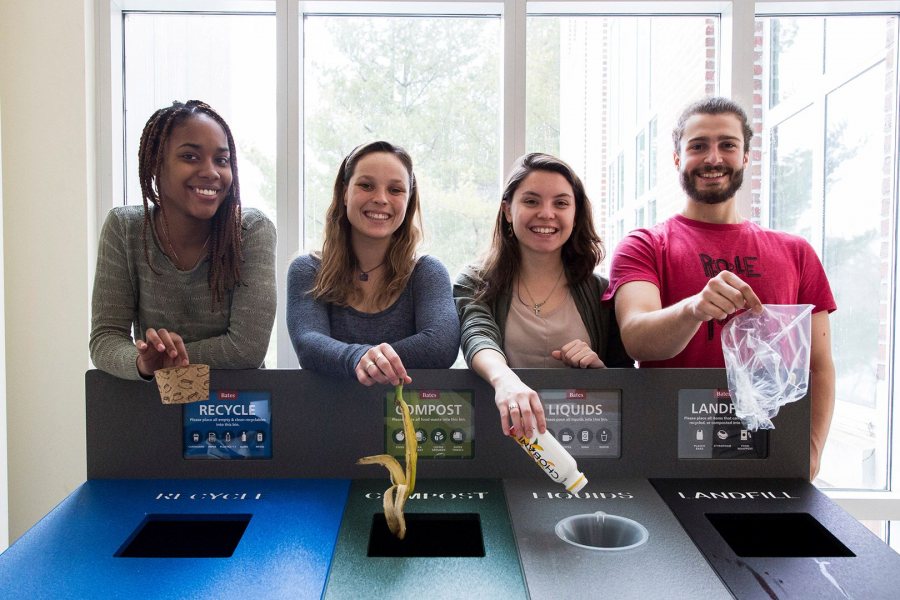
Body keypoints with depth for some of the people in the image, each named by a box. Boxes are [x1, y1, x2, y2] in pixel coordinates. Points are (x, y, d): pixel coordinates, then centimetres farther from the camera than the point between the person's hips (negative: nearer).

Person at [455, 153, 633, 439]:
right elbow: (478, 338, -15)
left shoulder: (601, 292, 9)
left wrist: (601, 370, -9)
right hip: (504, 428, -1)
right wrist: (504, 379, -37)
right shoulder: (474, 284, 5)